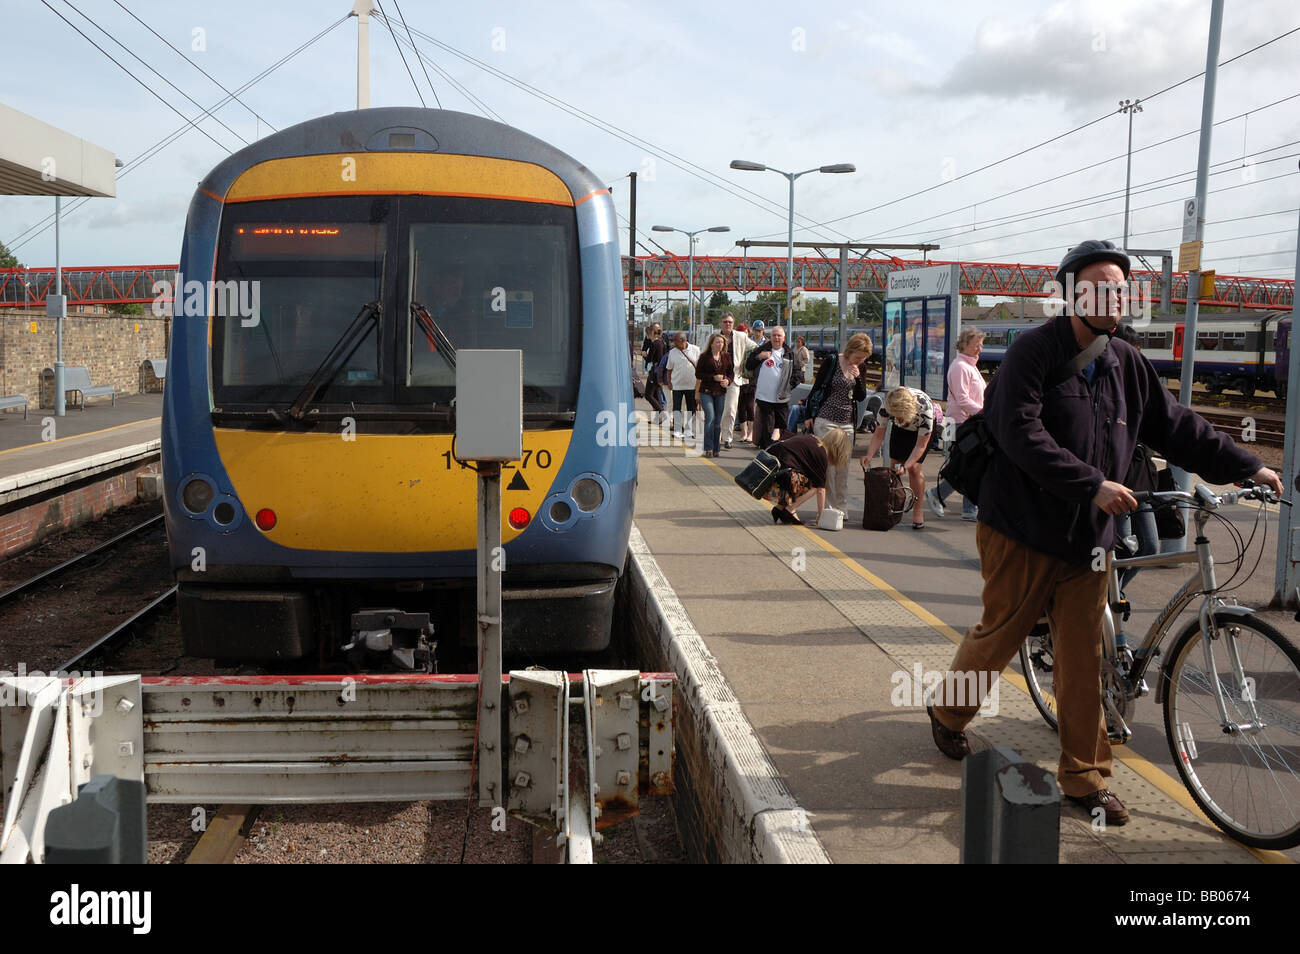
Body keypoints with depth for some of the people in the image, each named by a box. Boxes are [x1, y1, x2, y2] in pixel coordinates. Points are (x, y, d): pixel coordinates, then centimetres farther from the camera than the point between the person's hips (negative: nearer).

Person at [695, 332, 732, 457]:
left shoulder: (726, 356, 8)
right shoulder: (705, 357, -4)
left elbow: (731, 372, 16)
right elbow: (698, 374, -5)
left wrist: (728, 380, -5)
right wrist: (713, 377, -14)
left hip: (721, 392, 4)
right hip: (707, 391, -4)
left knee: (718, 421, 5)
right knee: (710, 418, -15)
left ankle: (715, 449, 12)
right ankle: (708, 448, -8)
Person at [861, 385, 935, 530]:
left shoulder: (925, 408, -41)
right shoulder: (886, 406, -35)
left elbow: (921, 446, -32)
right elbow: (878, 435, -22)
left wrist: (906, 466, -42)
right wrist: (869, 455, -39)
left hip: (922, 428, -3)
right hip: (900, 430, 3)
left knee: (914, 467, -16)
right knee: (894, 464, -5)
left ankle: (918, 513, -7)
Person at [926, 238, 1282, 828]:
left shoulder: (1126, 364, 11)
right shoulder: (1034, 352, -10)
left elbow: (1176, 428, 17)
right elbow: (1022, 435, -21)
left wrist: (1244, 468, 12)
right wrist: (1092, 485, -25)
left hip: (1087, 538, 5)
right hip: (1024, 533, -5)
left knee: (1084, 662, 6)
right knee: (1000, 635, 6)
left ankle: (1084, 778, 17)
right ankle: (947, 712, 33)